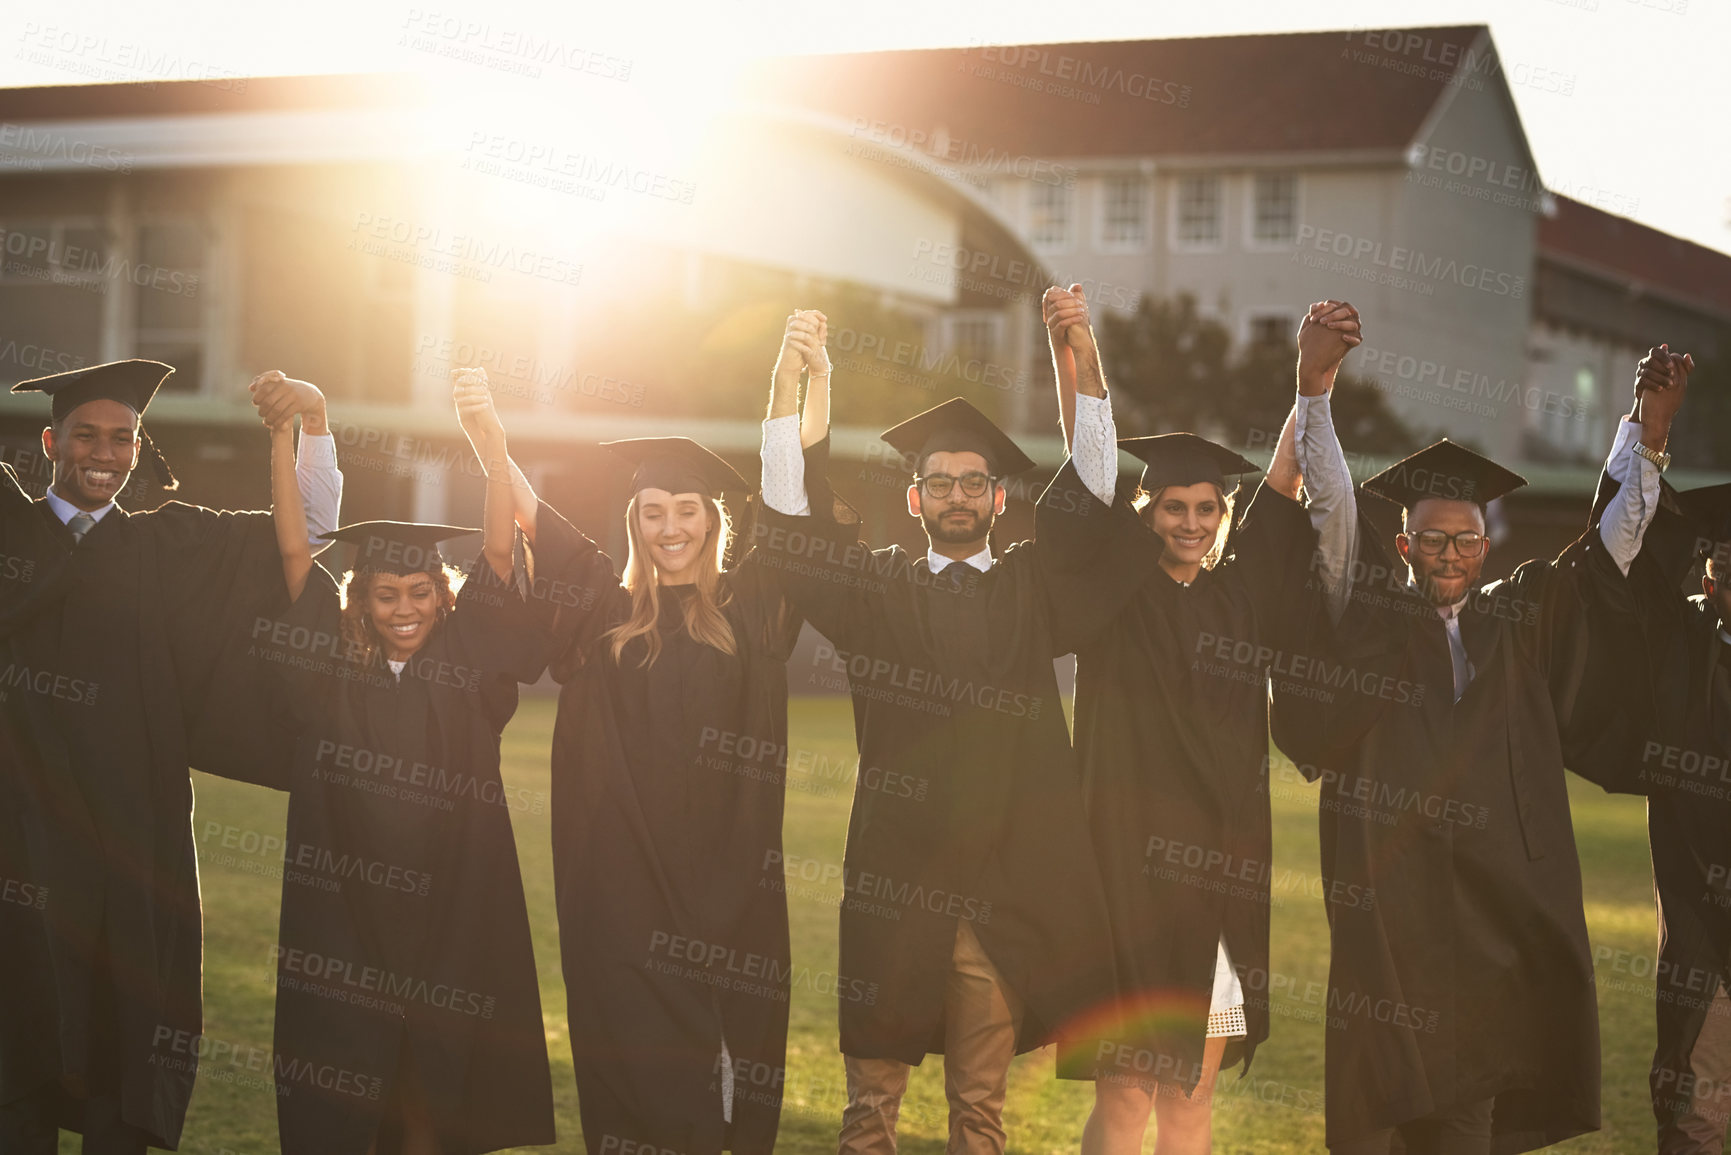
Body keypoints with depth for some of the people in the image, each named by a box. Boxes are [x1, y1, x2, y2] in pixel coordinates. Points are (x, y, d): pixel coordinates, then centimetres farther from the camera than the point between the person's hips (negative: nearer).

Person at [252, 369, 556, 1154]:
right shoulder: (331, 665, 3)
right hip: (340, 909, 0)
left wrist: (490, 439, -19)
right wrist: (283, 436, -11)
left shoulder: (469, 664, 2)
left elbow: (499, 550, -7)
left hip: (453, 916, 0)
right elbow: (294, 548, -2)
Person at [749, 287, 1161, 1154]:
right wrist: (788, 399, -9)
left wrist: (1085, 366, -11)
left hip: (1002, 891, 1)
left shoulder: (1035, 588, 10)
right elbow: (789, 524, 0)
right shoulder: (877, 589, 9)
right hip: (892, 885, -1)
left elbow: (1090, 499, -1)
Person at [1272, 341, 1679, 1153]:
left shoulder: (1518, 619, 13)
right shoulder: (1371, 611, 6)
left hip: (1498, 899, 3)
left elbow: (1609, 538, 12)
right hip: (1386, 895, -3)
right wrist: (1314, 390, -17)